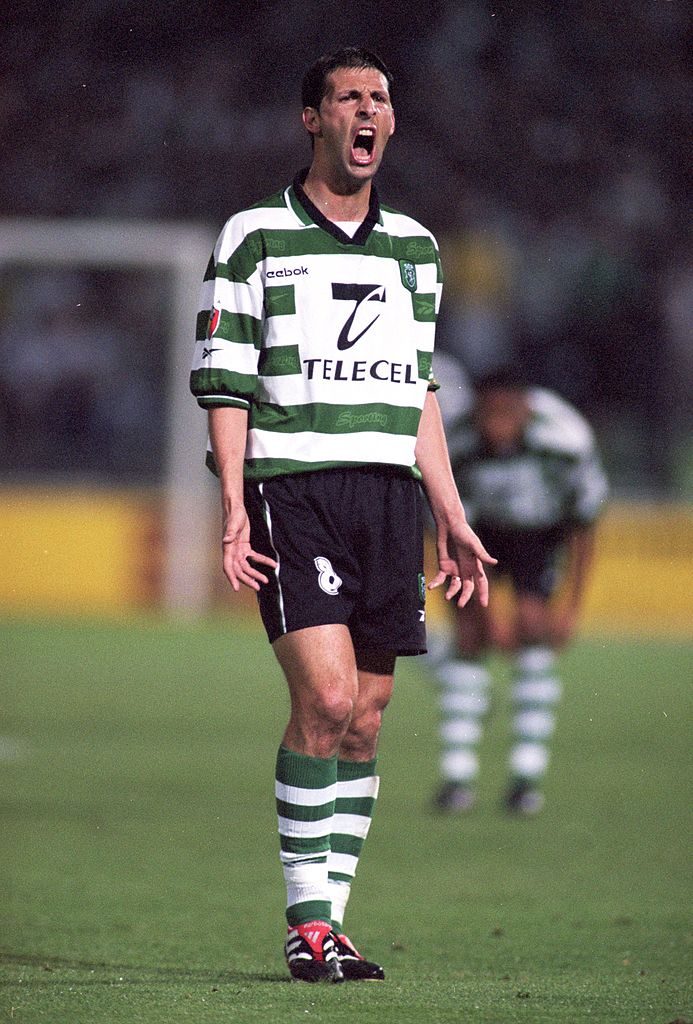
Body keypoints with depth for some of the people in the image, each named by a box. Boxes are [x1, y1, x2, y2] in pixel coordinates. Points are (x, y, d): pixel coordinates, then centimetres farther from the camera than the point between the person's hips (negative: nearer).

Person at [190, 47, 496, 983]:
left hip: (390, 489, 5)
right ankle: (307, 923, -9)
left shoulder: (412, 248, 17)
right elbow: (224, 384, -1)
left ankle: (329, 922, 8)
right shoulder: (254, 237, 2)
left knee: (364, 720, 2)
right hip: (291, 485, -5)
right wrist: (234, 510, -11)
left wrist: (453, 521, 17)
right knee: (326, 697, -17)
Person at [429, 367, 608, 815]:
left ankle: (528, 774, -14)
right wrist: (483, 613, -22)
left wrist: (572, 607, -17)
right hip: (482, 527, 1)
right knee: (468, 636, -13)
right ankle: (458, 774, -6)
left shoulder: (565, 437, -32)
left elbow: (584, 529, -17)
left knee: (532, 626, -18)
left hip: (543, 530, -1)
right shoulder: (455, 447, -30)